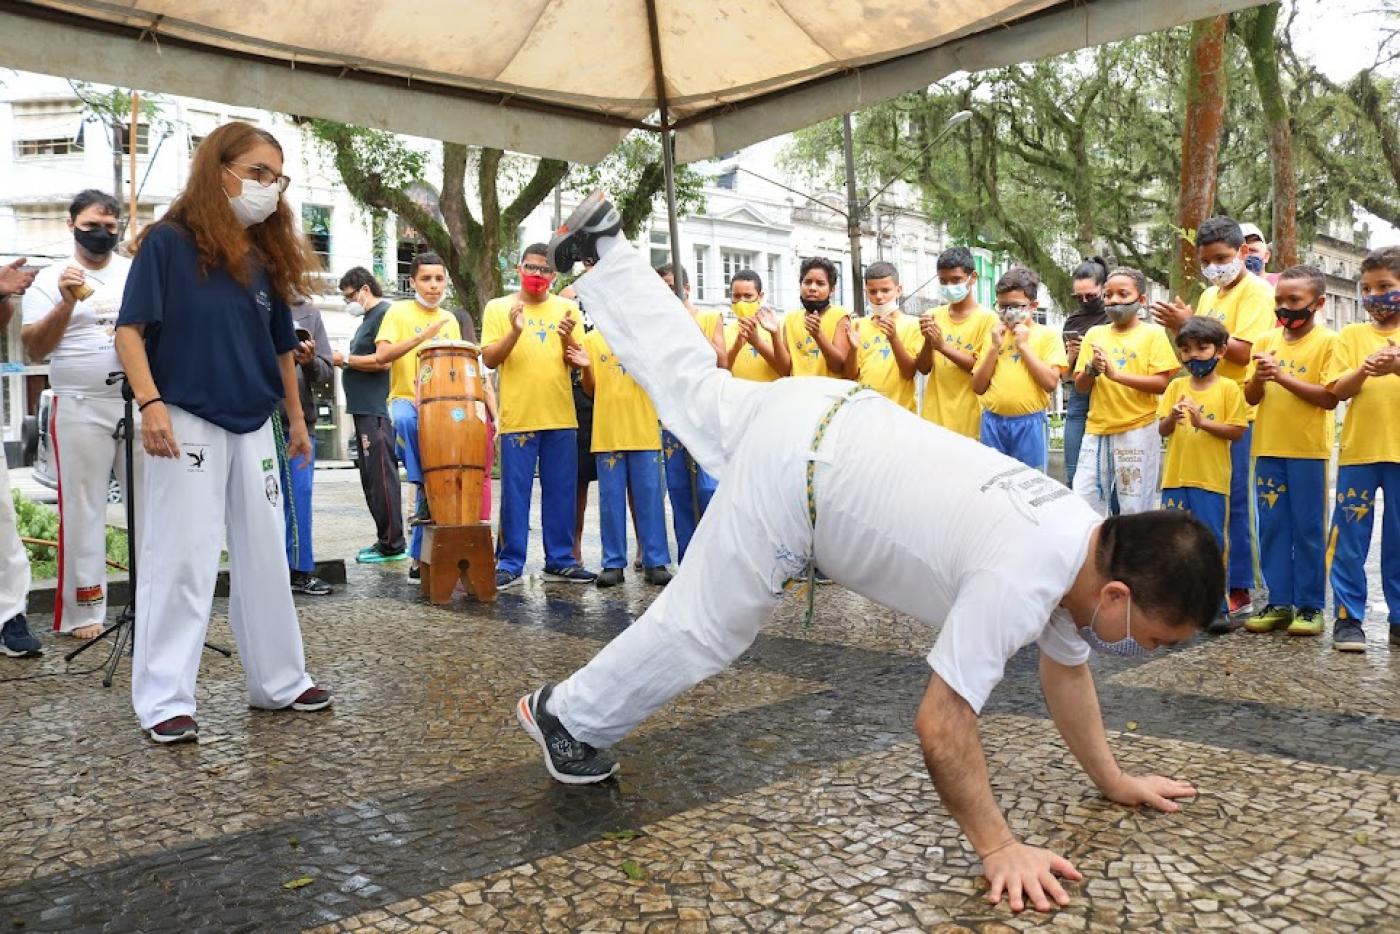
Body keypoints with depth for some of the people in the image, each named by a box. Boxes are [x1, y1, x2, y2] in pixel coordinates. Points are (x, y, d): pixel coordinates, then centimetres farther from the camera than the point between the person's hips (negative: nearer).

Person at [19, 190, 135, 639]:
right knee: (83, 508, 0)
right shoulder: (51, 278, 5)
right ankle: (84, 611, 5)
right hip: (80, 408, -2)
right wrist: (66, 303, -14)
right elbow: (34, 348, -2)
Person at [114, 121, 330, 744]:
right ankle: (164, 701, 4)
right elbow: (131, 329, -9)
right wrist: (150, 403, -21)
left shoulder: (265, 257, 12)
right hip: (187, 423, -6)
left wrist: (297, 418, 18)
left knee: (266, 559, 10)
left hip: (252, 429, 6)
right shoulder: (169, 242, -5)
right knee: (182, 562, -4)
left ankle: (280, 682, 21)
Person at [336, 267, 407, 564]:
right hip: (365, 409, 10)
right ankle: (385, 540, 18)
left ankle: (393, 546, -3)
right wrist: (343, 361, 11)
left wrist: (344, 359, -10)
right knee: (371, 478, 12)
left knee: (381, 477, -8)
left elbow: (383, 361, -19)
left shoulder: (384, 314, -9)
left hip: (378, 411, -10)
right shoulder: (368, 318, 22)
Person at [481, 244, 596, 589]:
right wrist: (515, 332, -18)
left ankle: (560, 561, 16)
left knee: (561, 492, 7)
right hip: (517, 418, -2)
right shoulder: (498, 308, 5)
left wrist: (566, 338, -16)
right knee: (515, 494, 0)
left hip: (561, 418, 3)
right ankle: (510, 564, 8)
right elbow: (489, 359, -3)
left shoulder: (566, 308, 10)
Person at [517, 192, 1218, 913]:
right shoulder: (1021, 580, -29)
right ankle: (568, 715, 21)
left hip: (831, 420, 8)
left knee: (690, 384, 27)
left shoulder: (1088, 543, 0)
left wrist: (1114, 781, 17)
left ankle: (603, 250, 40)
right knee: (701, 630, 3)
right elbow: (942, 723, -24)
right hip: (793, 471, -8)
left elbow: (1065, 668, 14)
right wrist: (999, 848, -16)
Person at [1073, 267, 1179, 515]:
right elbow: (1080, 386, 8)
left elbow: (1161, 383, -10)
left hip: (1138, 431, -3)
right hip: (1097, 430, 4)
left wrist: (1116, 374, -18)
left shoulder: (1153, 334, 0)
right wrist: (1092, 368, -13)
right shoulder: (1094, 334, 10)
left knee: (1135, 510, 3)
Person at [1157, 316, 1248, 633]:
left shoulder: (1228, 388, -1)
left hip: (1211, 480, -3)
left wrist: (1203, 422, -17)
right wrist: (1173, 417, -15)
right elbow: (1162, 430, 6)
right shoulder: (1176, 387, 8)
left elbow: (1237, 430, -6)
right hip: (1175, 478, 4)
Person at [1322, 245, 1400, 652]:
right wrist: (1364, 370, -19)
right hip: (1358, 451, 0)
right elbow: (1338, 390, 0)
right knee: (1350, 539, 1)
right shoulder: (1352, 335, 7)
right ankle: (1348, 617, 8)